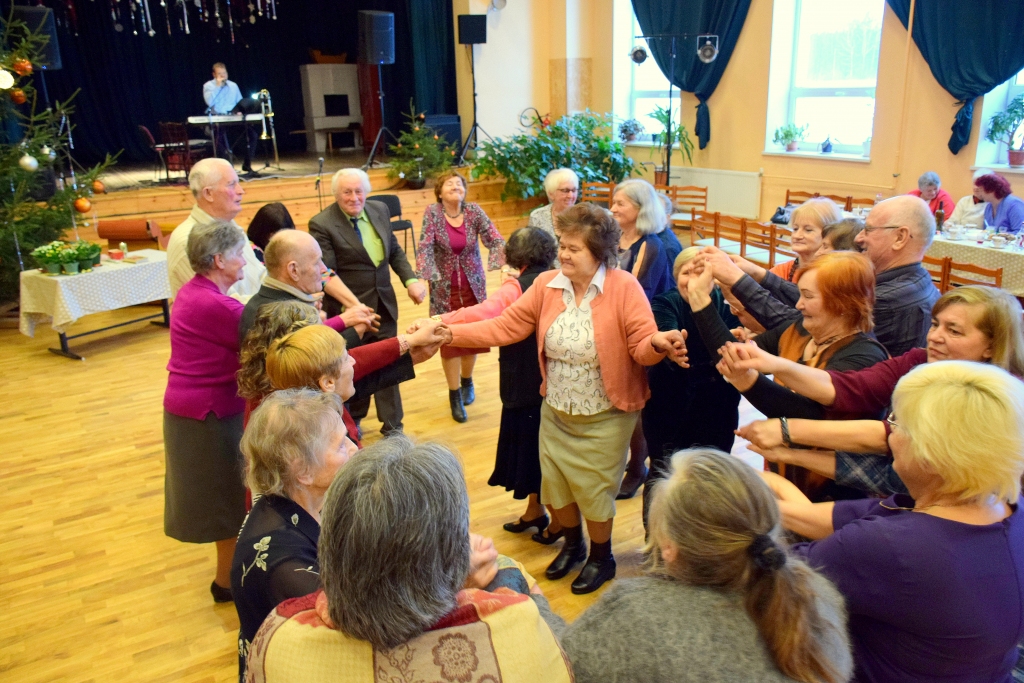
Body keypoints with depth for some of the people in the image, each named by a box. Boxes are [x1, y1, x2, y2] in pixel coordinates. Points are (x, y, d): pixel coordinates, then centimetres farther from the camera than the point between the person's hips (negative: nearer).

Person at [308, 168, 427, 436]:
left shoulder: (380, 210, 2)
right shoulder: (321, 224, -16)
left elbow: (395, 251, 12)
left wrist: (410, 280, -4)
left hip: (384, 305, 5)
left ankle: (392, 424, 28)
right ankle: (352, 422, 36)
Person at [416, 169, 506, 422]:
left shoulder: (474, 211, -7)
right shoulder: (432, 213, -11)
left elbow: (495, 240, -14)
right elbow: (425, 248, -18)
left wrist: (502, 264, -33)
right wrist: (422, 278, -32)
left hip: (473, 285, 2)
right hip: (445, 287, -2)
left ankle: (467, 381, 37)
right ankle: (455, 395, 16)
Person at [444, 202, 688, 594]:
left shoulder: (624, 287, -18)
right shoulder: (546, 285, -7)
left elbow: (642, 346, -20)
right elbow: (506, 326, -7)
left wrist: (657, 343, -44)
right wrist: (451, 333, -15)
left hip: (604, 418, -4)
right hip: (556, 412, 5)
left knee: (593, 491, 11)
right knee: (555, 486, 17)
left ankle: (601, 558, 41)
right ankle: (573, 545, 48)